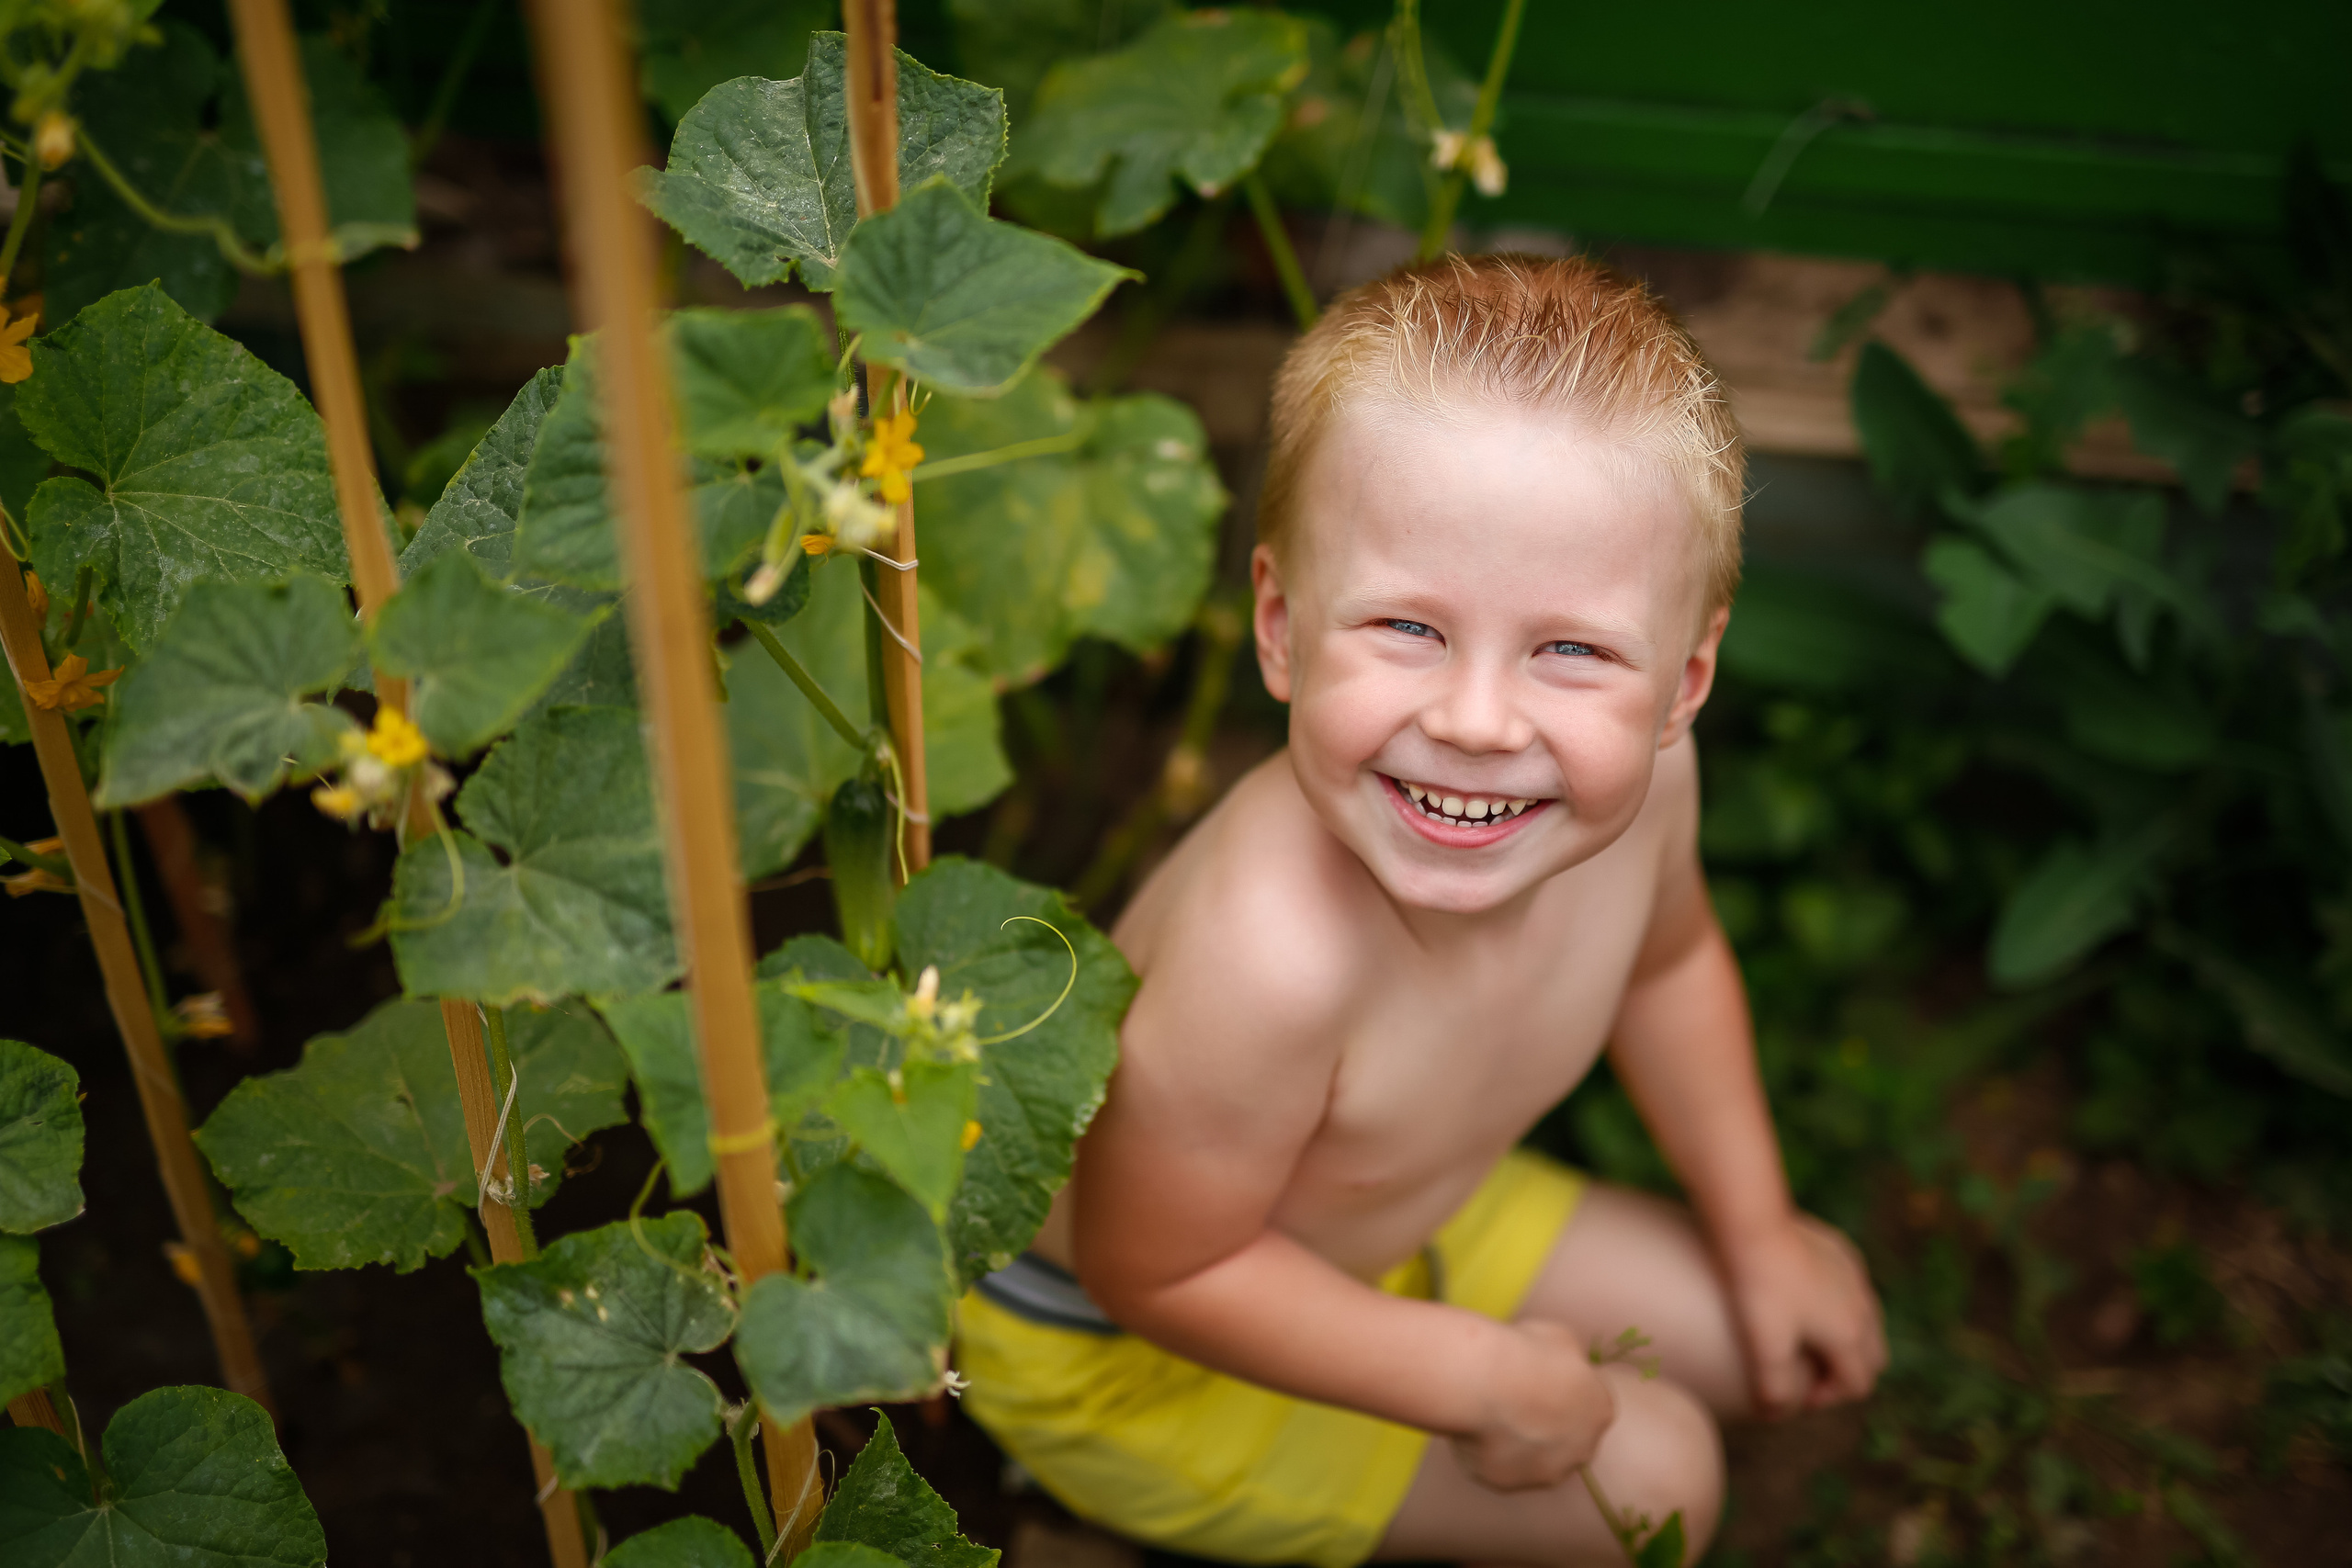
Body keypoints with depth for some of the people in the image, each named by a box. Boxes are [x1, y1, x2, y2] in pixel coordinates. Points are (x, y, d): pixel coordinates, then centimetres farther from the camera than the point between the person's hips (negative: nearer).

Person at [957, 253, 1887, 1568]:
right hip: (1121, 1353, -7)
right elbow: (1146, 1267, -28)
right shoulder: (1277, 953, -44)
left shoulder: (1642, 773, -22)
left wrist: (1760, 1231, 8)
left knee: (1785, 1351, 13)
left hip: (1401, 1204, 7)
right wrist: (1471, 1375, -21)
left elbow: (1664, 959, 3)